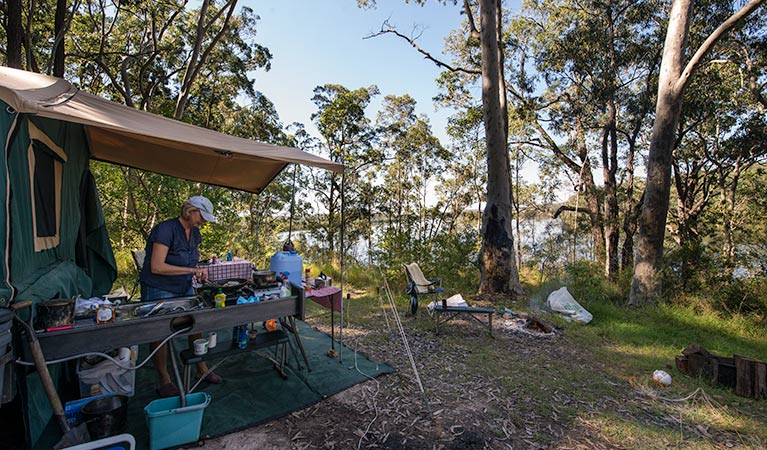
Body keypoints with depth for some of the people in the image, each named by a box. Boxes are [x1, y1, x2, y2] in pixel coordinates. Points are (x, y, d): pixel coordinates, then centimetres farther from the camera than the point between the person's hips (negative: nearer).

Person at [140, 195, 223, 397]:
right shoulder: (166, 229, -22)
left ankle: (201, 369, 24)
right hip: (159, 290, -7)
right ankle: (163, 381, 23)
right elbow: (156, 267, -26)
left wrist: (199, 271, -3)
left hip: (184, 289, 7)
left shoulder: (195, 233, 4)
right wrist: (191, 270, -26)